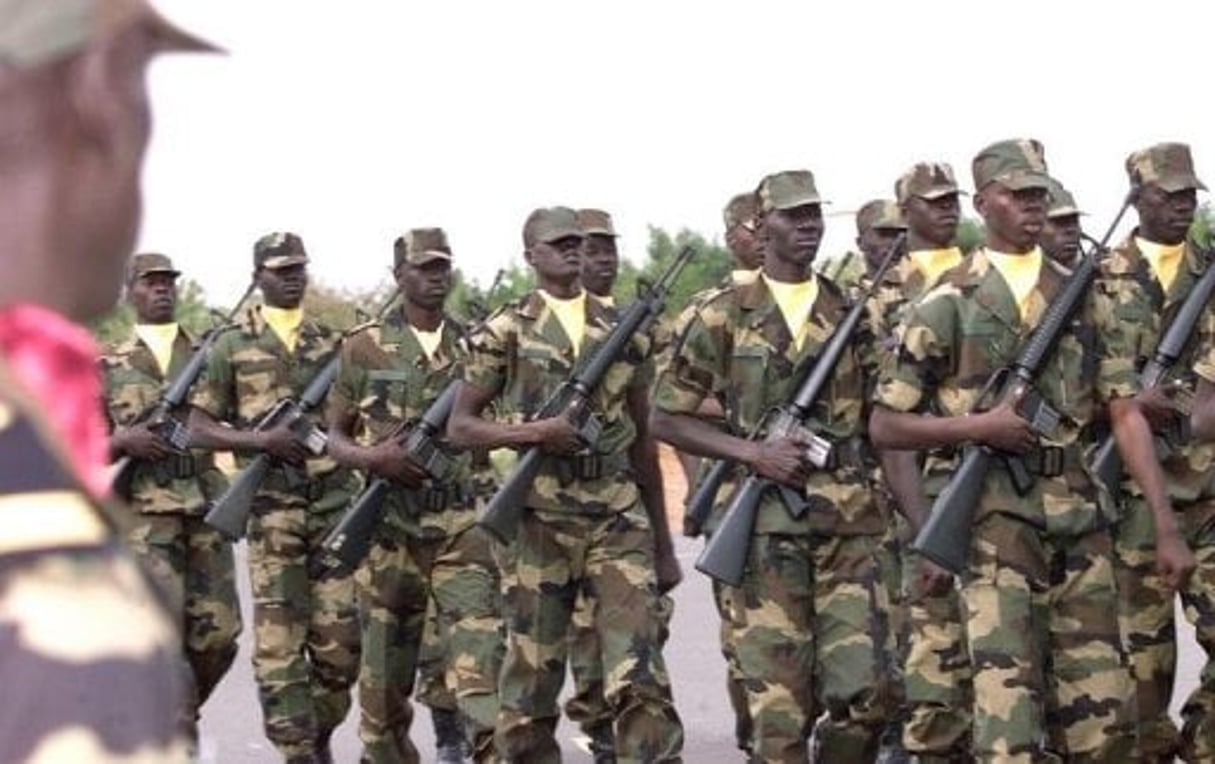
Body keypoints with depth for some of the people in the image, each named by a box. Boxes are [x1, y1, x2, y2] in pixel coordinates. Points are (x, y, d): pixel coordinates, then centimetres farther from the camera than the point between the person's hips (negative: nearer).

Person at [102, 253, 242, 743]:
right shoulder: (107, 366, 8)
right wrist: (123, 440, -12)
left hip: (206, 506, 2)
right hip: (145, 513, -2)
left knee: (218, 634, -2)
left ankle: (175, 713, 24)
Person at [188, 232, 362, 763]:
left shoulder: (334, 343, 13)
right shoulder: (232, 347, 5)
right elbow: (199, 428, 2)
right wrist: (263, 440, -13)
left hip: (337, 500, 3)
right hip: (272, 506, -3)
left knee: (341, 640, 2)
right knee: (278, 642, -5)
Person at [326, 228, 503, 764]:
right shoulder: (365, 348, 4)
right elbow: (334, 436, 8)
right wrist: (374, 457, -13)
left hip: (462, 524, 0)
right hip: (389, 526, 0)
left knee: (480, 658, -13)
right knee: (386, 670, 9)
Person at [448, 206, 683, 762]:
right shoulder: (505, 332, 3)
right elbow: (458, 427, 3)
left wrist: (660, 528, 17)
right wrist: (534, 432, -14)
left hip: (619, 516, 2)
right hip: (539, 521, -2)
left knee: (640, 676, -8)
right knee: (530, 680, 5)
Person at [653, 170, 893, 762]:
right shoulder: (725, 317, 4)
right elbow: (666, 417, 5)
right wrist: (753, 453, -9)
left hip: (852, 526, 2)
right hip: (767, 529, -2)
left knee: (864, 694, -7)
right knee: (780, 708, -1)